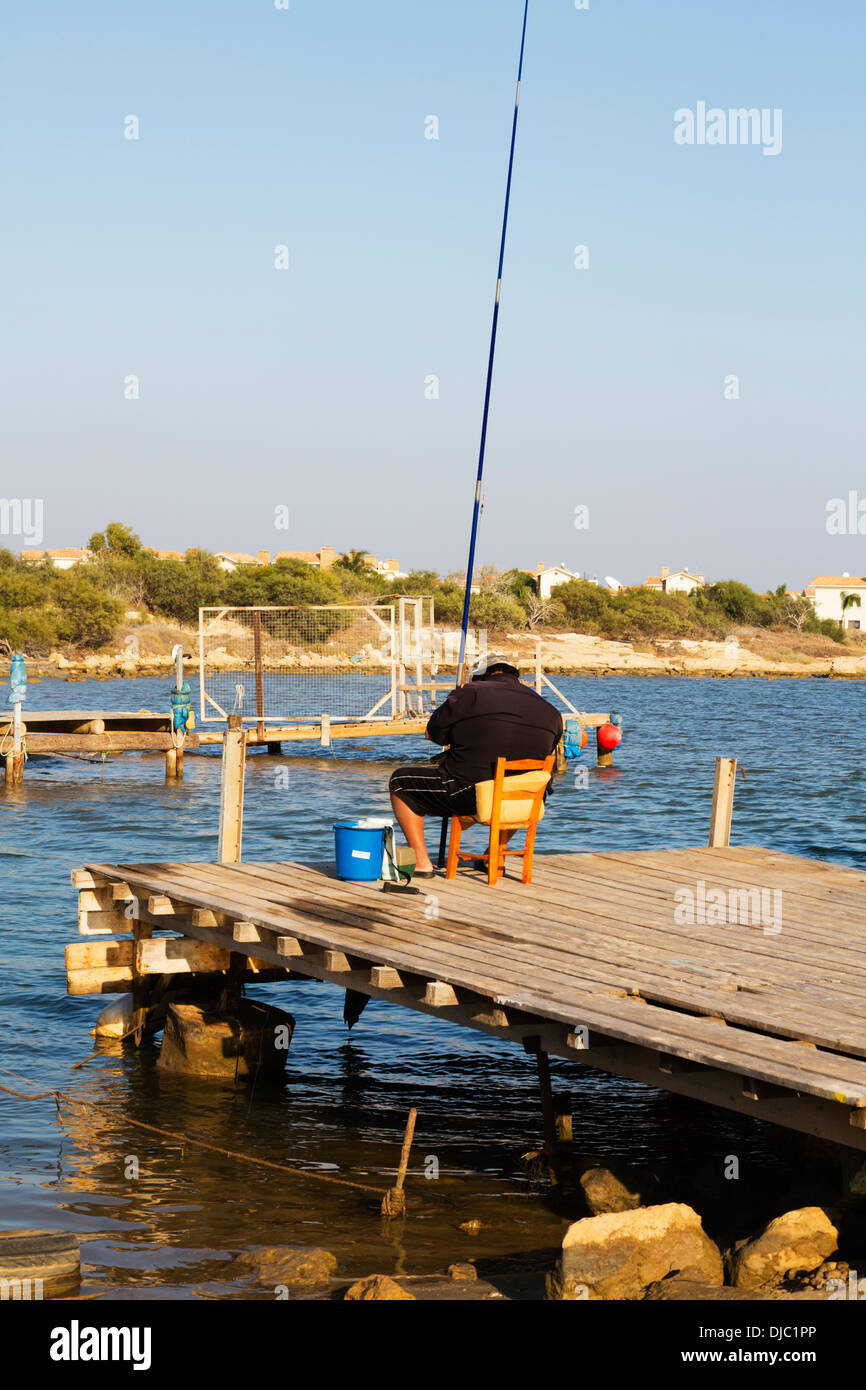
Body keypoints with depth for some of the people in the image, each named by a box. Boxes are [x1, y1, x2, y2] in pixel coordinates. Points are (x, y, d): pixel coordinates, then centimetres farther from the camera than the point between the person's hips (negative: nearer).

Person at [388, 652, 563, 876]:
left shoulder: (471, 693, -6)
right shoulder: (551, 712, 7)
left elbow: (434, 733, 2)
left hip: (469, 794, -5)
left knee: (400, 782, 16)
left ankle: (421, 862, 9)